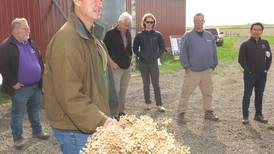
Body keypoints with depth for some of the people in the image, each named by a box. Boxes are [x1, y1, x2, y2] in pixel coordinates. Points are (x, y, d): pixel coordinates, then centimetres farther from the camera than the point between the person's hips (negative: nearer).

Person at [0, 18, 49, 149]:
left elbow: (40, 60, 19)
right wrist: (13, 82, -18)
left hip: (36, 86, 7)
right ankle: (18, 138, 17)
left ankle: (37, 131, 34)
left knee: (35, 111, 19)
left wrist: (41, 77, 12)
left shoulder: (31, 43, 11)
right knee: (18, 114, 4)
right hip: (20, 88, -7)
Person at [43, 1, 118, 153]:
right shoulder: (67, 39, -22)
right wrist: (100, 120, -26)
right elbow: (70, 96, -26)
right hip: (75, 130, -9)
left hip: (90, 125, 9)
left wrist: (103, 117, 14)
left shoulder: (89, 37, 11)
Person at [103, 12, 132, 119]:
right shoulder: (110, 33, -8)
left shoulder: (128, 33, 10)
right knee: (115, 91, -7)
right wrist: (111, 62, -12)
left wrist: (129, 59, 10)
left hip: (127, 67, 6)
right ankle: (114, 114, 1)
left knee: (123, 91, 12)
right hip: (116, 67, -6)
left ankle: (121, 112, 23)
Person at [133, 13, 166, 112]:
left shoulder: (157, 34, 0)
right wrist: (140, 55, -6)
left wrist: (157, 55, -4)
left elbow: (162, 47, 8)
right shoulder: (139, 35, 0)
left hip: (154, 63, -1)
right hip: (143, 63, 1)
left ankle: (159, 104, 6)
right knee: (146, 84, 10)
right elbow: (135, 48, 7)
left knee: (156, 84, -1)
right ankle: (148, 103, 21)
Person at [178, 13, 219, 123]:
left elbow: (214, 52, 13)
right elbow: (183, 53, -7)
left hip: (207, 71, 5)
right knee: (186, 93, -1)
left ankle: (208, 112, 28)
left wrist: (213, 65, 8)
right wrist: (186, 66, -12)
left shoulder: (209, 36, 9)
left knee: (208, 93, 14)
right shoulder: (188, 36, -4)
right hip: (192, 71, -4)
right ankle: (181, 113, 11)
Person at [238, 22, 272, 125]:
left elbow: (269, 57, 11)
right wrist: (248, 70, -10)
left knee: (259, 95, 12)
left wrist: (266, 69, 3)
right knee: (247, 95, 2)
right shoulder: (245, 44, -7)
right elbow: (241, 60, -8)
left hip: (262, 75, 4)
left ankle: (258, 114, 23)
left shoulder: (265, 43, 4)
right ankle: (245, 116, 10)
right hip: (250, 75, -3)